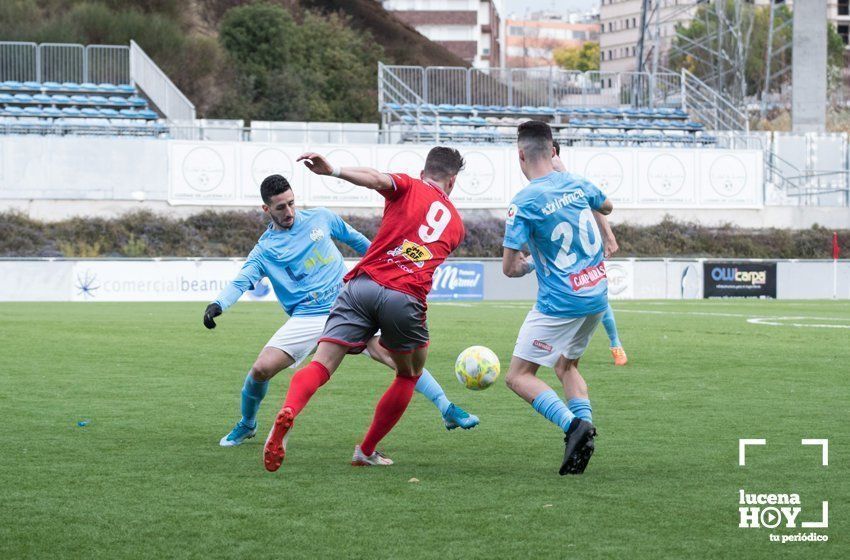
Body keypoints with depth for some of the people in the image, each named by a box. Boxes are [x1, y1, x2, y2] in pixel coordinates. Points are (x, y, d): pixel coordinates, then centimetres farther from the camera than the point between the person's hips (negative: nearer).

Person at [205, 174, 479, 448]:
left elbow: (355, 240, 22)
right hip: (306, 319, 0)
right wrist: (217, 305, -27)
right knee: (260, 369, -15)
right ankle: (247, 425, 16)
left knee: (389, 352, -20)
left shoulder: (320, 218, 7)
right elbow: (240, 282, -8)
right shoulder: (264, 250, 3)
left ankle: (447, 409, -17)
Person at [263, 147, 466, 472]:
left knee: (320, 366, -7)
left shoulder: (409, 188, 15)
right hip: (406, 299, 1)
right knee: (409, 375, 27)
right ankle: (367, 451, 28)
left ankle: (287, 412, -38)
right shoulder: (455, 223, 25)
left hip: (364, 284, -1)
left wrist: (333, 171, -21)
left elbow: (378, 179, -7)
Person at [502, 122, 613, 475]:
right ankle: (585, 425, 3)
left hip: (559, 305, -7)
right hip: (596, 296, 7)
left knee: (518, 376, 1)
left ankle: (573, 425, -19)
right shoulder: (577, 184, 2)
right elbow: (607, 207, 26)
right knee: (566, 366, 24)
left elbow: (509, 269, -14)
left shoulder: (523, 203, -16)